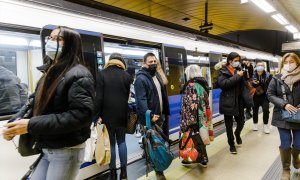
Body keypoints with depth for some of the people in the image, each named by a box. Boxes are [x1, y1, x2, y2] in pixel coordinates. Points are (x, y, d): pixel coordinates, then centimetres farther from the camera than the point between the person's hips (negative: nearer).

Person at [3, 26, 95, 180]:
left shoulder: (79, 75, -15)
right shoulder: (51, 74, 12)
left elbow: (81, 114, -26)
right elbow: (38, 106, 12)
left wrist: (31, 125, -24)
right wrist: (15, 126, -6)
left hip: (67, 152, -7)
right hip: (46, 150, 8)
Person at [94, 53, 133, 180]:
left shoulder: (102, 74, -5)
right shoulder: (127, 75, 1)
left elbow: (98, 97, -8)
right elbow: (129, 96, 3)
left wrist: (98, 115, -2)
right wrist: (126, 112, 11)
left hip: (107, 114, -2)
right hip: (122, 114, 2)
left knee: (110, 143, 8)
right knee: (121, 141, 14)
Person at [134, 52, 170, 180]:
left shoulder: (156, 76, 13)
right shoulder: (141, 78, -15)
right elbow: (141, 100, -24)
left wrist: (164, 112, 14)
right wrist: (150, 116, -29)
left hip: (159, 115, 9)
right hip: (149, 118, -9)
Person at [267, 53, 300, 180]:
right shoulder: (277, 78, -3)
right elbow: (270, 94, -3)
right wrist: (284, 104, -17)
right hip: (283, 116, -1)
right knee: (285, 144, 3)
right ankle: (286, 169, 26)